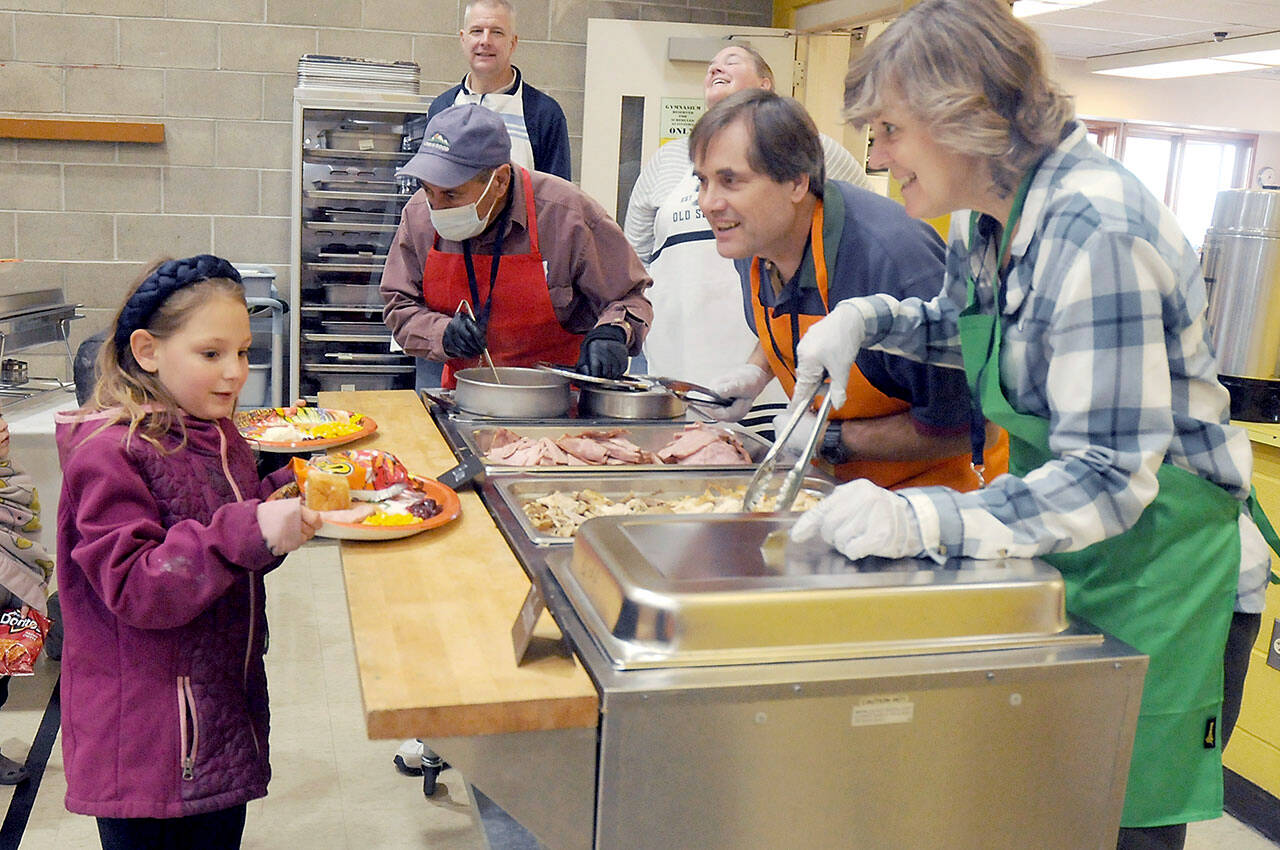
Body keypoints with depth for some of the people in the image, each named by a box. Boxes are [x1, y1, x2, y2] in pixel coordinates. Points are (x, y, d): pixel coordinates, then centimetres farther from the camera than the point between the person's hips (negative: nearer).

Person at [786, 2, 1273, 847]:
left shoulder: (1097, 232, -27)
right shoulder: (989, 214, 1)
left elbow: (1109, 481, -29)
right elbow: (960, 324, 23)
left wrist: (922, 520, -40)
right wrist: (868, 317, 2)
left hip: (1160, 574, -8)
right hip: (1060, 557, 8)